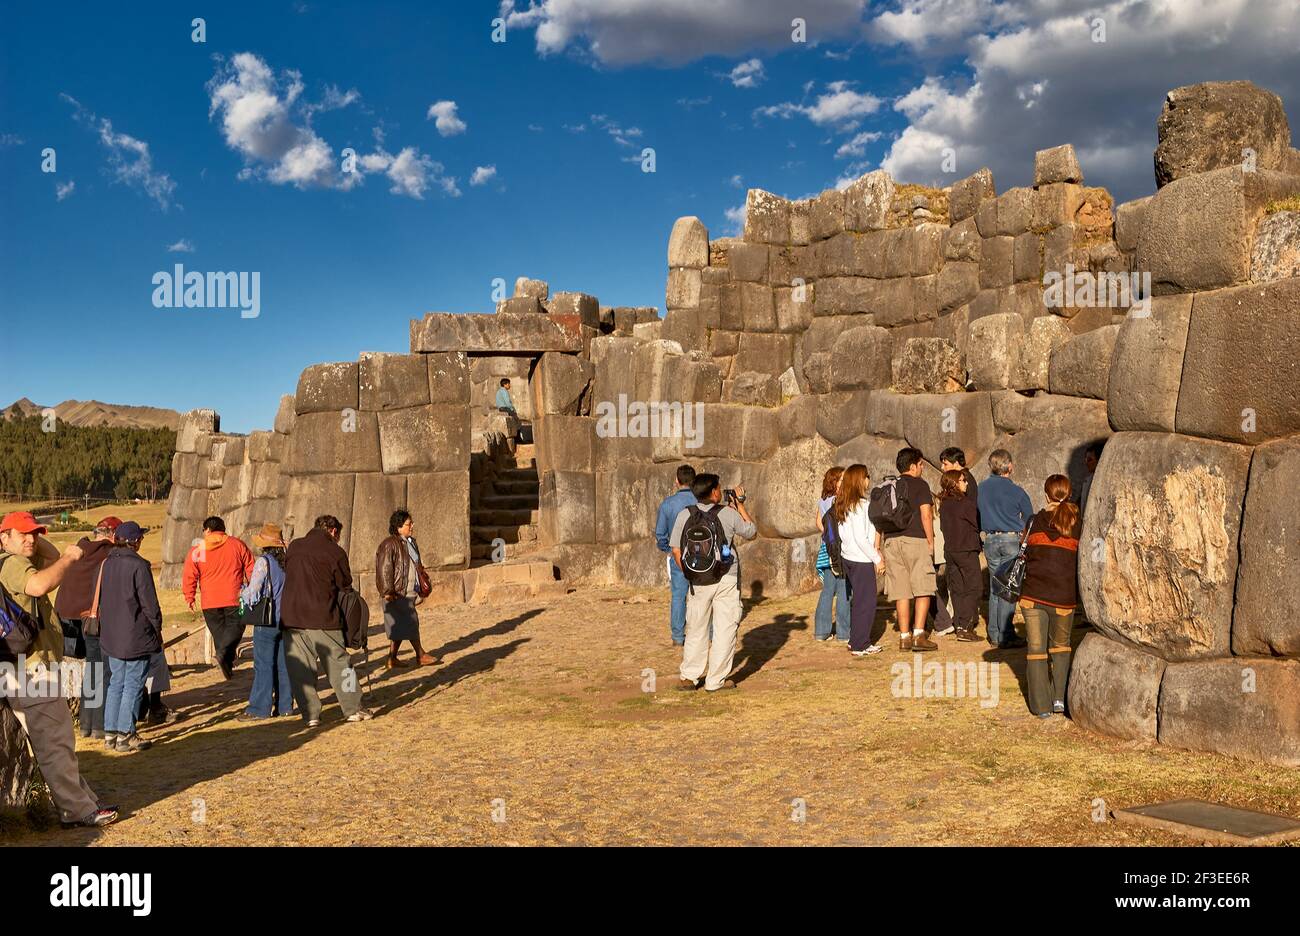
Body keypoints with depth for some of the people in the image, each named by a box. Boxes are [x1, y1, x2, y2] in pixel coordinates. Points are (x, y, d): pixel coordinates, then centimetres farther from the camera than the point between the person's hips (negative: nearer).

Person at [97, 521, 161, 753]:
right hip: (136, 637, -7)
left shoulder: (107, 563, 4)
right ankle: (125, 736, 4)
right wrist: (157, 629, -3)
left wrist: (105, 625, 20)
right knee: (133, 685, 1)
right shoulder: (139, 565, -16)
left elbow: (100, 598, 12)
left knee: (116, 683, 15)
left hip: (111, 636, 7)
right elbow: (149, 603, -14)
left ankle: (110, 734, 19)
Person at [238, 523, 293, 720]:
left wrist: (242, 593, 10)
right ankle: (285, 705, 15)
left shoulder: (263, 562, -12)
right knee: (283, 664, 11)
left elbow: (252, 594, -13)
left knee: (263, 665, -2)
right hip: (286, 620, 6)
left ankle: (259, 709, 1)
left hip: (267, 621, -6)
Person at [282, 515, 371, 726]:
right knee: (339, 662, 7)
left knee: (299, 667, 8)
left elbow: (288, 575, 18)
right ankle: (352, 709, 12)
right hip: (321, 617, -4)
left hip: (291, 616, 4)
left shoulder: (293, 547, 10)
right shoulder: (334, 551, -4)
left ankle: (310, 715, 9)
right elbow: (345, 584, 2)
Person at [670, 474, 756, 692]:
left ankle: (688, 677, 15)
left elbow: (676, 551, -2)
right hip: (727, 579, -2)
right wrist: (740, 505, 16)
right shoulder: (728, 513, -6)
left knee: (696, 629, 12)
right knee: (724, 629, 6)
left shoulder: (684, 515, -1)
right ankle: (716, 680, 9)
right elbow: (751, 533, 10)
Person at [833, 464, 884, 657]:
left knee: (857, 599, 17)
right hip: (861, 560, -9)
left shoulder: (842, 505, 9)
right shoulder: (860, 504, -17)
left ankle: (855, 639, 24)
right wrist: (877, 558, -13)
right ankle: (860, 645, 2)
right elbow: (860, 538, -20)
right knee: (866, 601, -1)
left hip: (847, 557, 9)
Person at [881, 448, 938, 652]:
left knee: (901, 592, 7)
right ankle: (918, 635, -8)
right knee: (922, 589, -1)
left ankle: (904, 637, 8)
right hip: (916, 540, -5)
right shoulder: (920, 485, -2)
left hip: (892, 541, 5)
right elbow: (926, 515, -10)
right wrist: (931, 542, -4)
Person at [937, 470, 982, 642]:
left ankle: (959, 625, 13)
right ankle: (965, 628, -5)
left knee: (957, 588, 12)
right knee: (973, 587, -1)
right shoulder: (965, 503, -14)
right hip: (967, 550, -7)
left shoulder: (944, 504, 6)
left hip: (949, 550, 7)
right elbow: (978, 523, -6)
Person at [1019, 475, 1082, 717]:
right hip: (1064, 597, 1)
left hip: (1033, 595, -1)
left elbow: (1027, 554, 2)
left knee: (1036, 649, 8)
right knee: (1060, 646, 21)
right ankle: (1060, 699, 13)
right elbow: (1081, 562, 5)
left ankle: (1042, 706, 8)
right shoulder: (1078, 524, 0)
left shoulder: (1036, 521, -2)